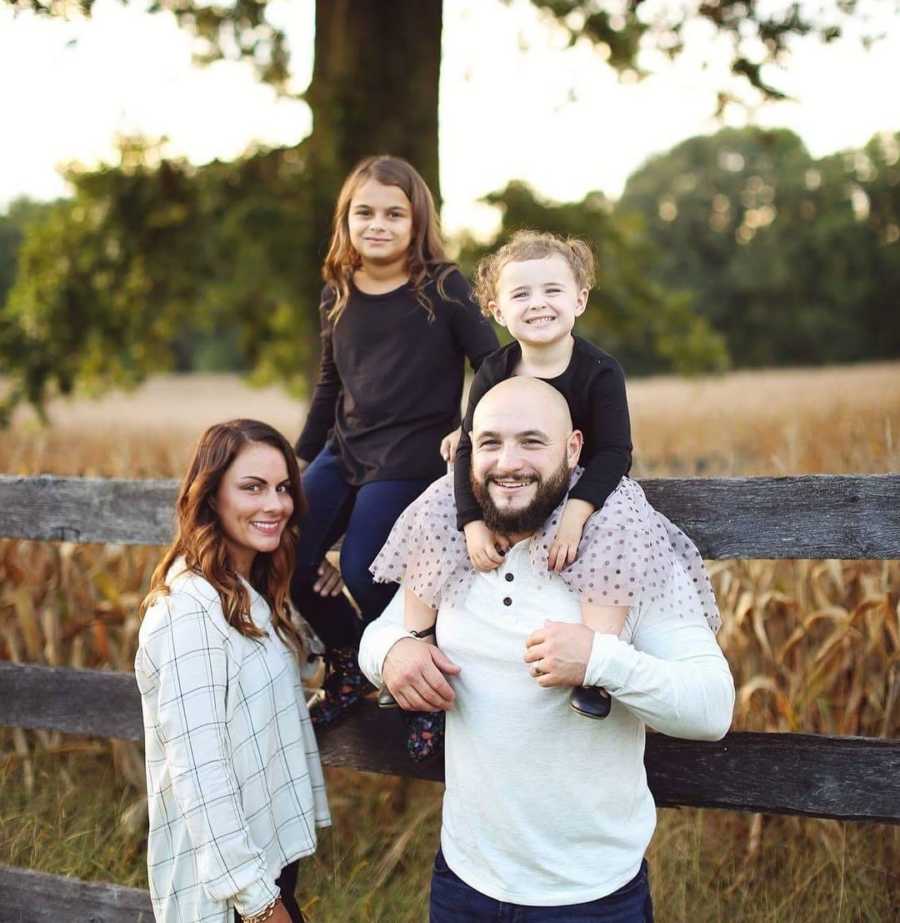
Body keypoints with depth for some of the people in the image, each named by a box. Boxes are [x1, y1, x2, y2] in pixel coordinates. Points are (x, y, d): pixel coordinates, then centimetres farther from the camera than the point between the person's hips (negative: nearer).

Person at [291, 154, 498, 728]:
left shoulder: (444, 288, -6)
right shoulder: (338, 294, 8)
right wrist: (303, 456, 21)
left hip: (413, 456, -6)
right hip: (345, 450, 6)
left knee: (362, 573, -19)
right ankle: (350, 664, 22)